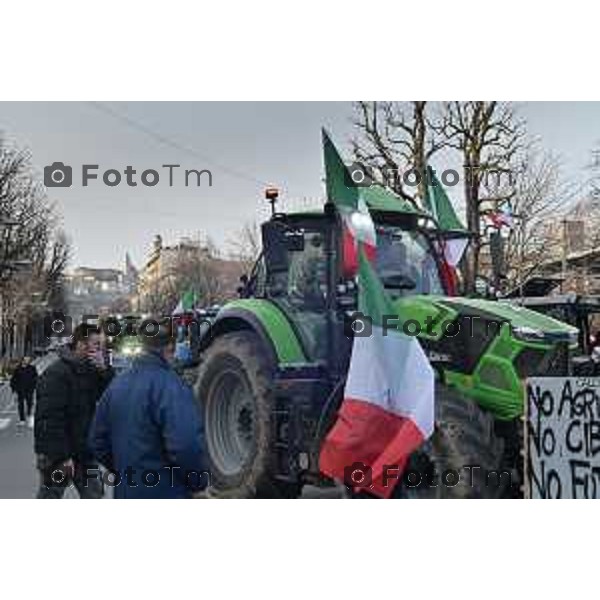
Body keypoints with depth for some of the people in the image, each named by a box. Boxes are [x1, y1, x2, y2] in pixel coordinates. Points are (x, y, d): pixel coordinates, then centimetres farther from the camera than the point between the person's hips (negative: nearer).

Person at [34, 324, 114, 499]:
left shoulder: (92, 371, 8)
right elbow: (51, 419, -24)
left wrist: (104, 370, -14)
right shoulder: (56, 373, -18)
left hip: (85, 453, 7)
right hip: (58, 455, -7)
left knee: (94, 497, 13)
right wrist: (61, 456, -26)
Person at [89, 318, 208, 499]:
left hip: (126, 491, 8)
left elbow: (98, 439, 12)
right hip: (165, 494, -7)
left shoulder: (118, 384, 5)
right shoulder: (169, 385, -20)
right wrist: (199, 482, -12)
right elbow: (186, 446, -30)